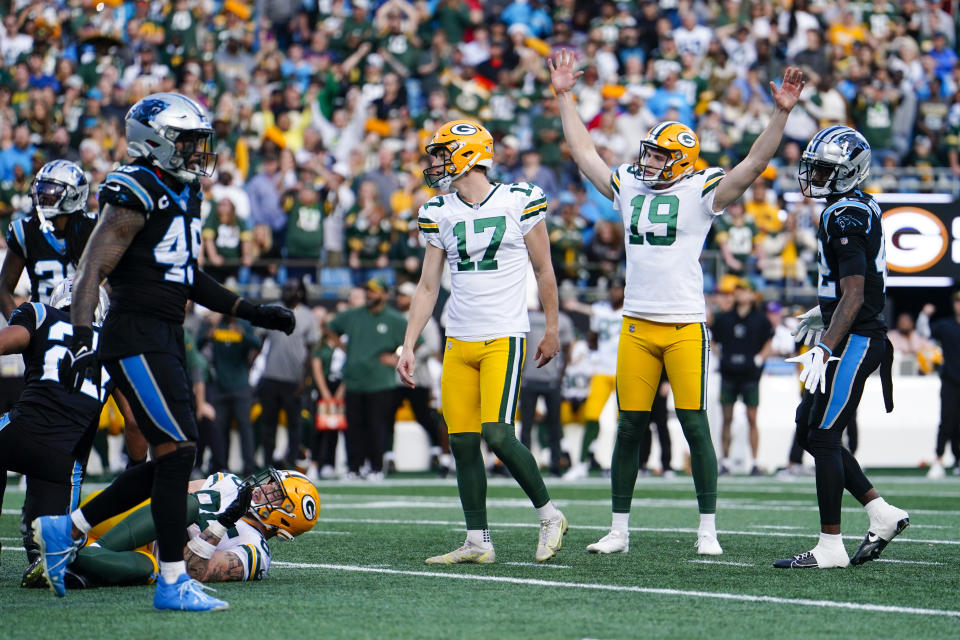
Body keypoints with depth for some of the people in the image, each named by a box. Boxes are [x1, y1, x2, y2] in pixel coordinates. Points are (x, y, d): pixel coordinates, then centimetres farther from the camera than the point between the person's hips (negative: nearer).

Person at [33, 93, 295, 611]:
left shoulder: (185, 196, 16)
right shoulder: (137, 196, -13)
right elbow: (91, 272, -17)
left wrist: (251, 312, 21)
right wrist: (80, 340, -27)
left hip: (167, 340, 10)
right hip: (134, 339, -10)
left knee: (169, 461, 9)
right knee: (177, 450, -12)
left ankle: (64, 529, 20)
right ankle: (173, 582, -7)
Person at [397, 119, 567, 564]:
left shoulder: (519, 201, -5)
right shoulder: (438, 213, 7)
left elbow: (543, 270, 4)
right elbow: (428, 286, 11)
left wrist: (552, 331, 8)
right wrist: (408, 347, 5)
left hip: (503, 339, -5)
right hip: (458, 342, 5)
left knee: (498, 435, -16)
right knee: (463, 443, 3)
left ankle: (549, 515, 4)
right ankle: (478, 543, 11)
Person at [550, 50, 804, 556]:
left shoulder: (701, 193, -1)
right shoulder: (629, 187, 13)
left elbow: (753, 164, -10)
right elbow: (584, 153, 23)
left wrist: (780, 114, -19)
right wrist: (565, 97, 26)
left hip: (685, 326, -4)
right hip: (637, 324, 4)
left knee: (695, 425, -3)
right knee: (629, 428, 7)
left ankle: (707, 530, 4)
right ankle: (619, 530, 13)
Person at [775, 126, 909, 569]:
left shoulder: (847, 218, -17)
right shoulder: (860, 209, 14)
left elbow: (854, 296, -24)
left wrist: (825, 349, -28)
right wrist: (823, 313, 33)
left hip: (854, 341, -10)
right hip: (857, 338, 10)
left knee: (823, 437, -6)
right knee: (810, 429, 13)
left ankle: (830, 546, -1)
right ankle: (882, 515, 14)